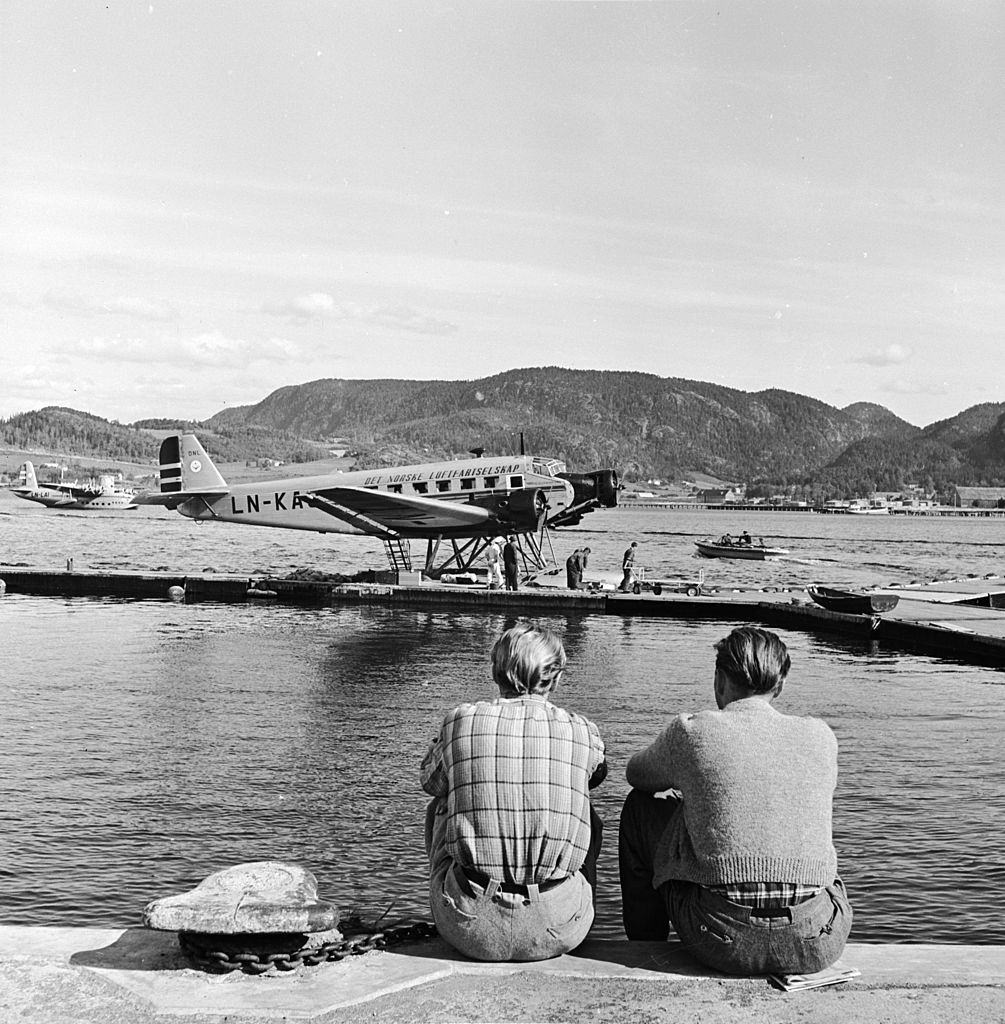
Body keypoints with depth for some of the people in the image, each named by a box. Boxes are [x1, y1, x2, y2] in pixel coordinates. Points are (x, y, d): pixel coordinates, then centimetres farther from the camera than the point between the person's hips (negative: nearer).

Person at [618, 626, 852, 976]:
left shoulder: (691, 731, -2)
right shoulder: (820, 735, 6)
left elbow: (638, 775, 19)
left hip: (726, 944, -3)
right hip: (818, 947, 4)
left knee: (640, 807, 18)